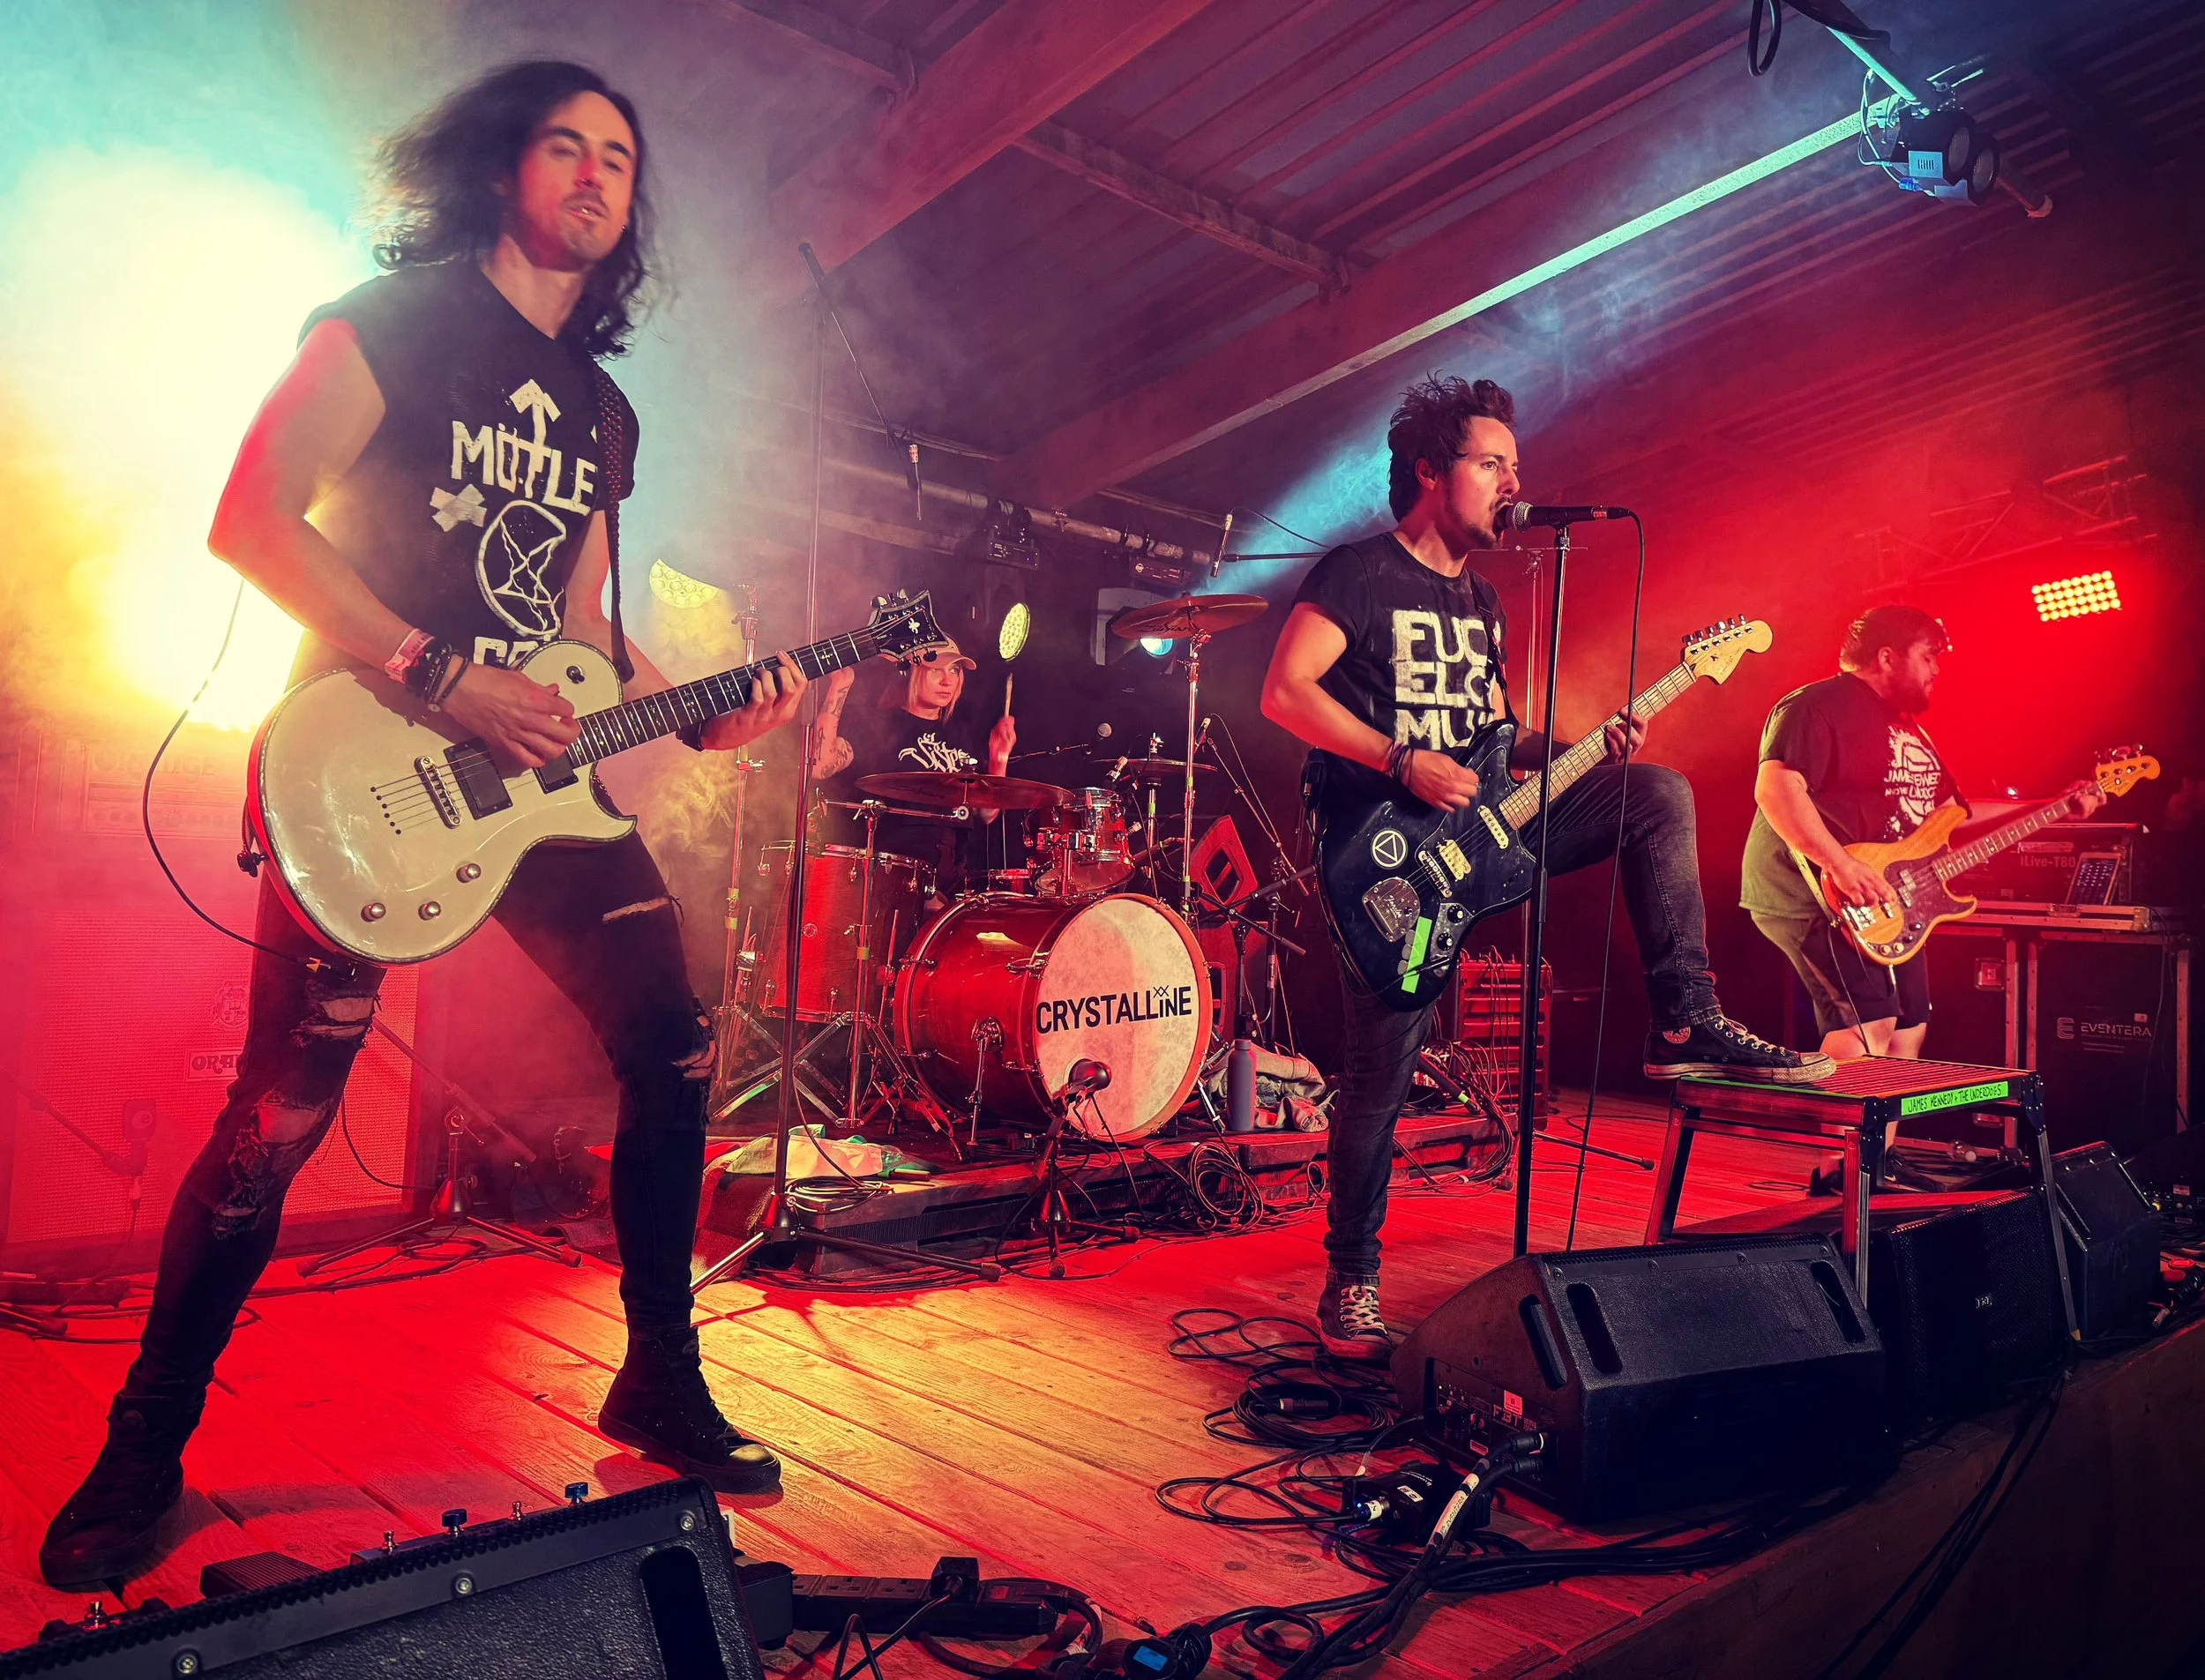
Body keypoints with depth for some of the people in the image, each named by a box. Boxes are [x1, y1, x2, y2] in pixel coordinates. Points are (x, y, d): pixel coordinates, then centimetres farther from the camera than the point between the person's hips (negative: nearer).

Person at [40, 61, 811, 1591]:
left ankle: (662, 1383, 18)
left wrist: (693, 714, 3)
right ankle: (144, 1453, 18)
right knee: (282, 1112, -5)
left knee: (672, 1054, 1)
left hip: (537, 774, 7)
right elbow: (254, 520, -11)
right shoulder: (394, 320, -1)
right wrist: (442, 677, -19)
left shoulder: (601, 410, 18)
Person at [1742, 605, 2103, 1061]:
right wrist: (1840, 864, -31)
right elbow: (1775, 788, -27)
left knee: (1908, 1032, 12)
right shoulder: (1818, 706, -12)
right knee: (1868, 1027, -20)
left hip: (1891, 906, 11)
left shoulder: (1907, 726, 22)